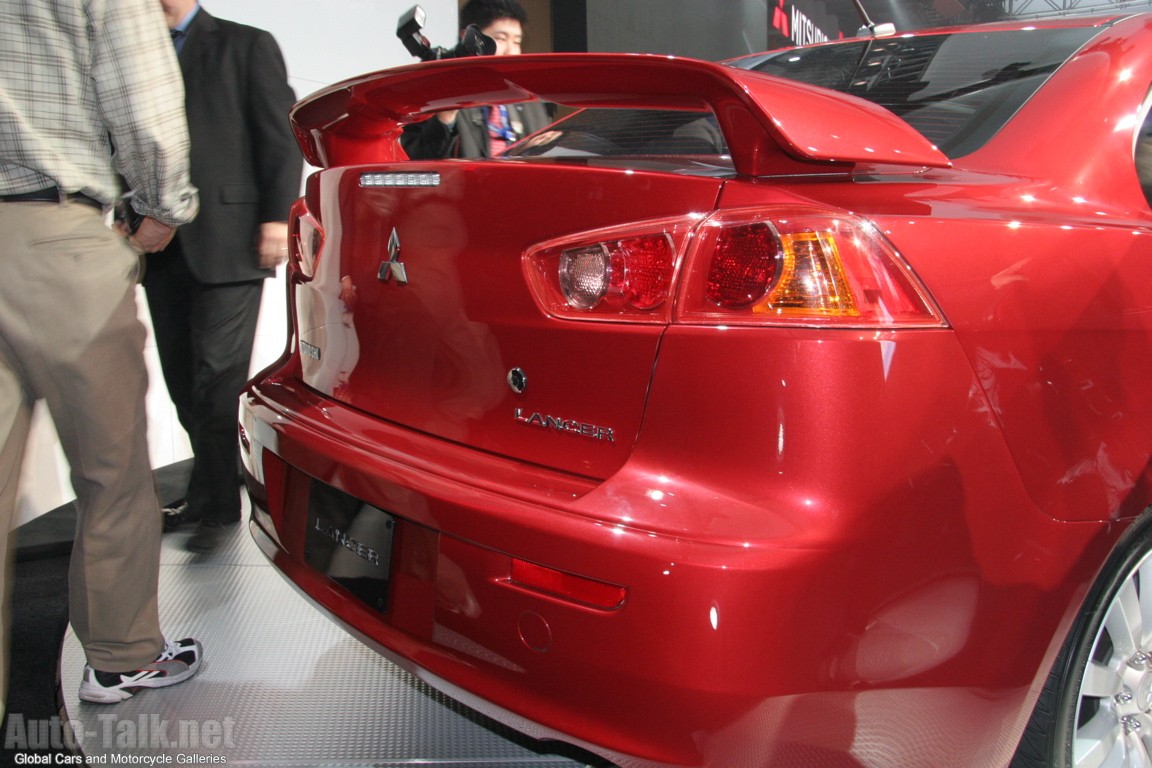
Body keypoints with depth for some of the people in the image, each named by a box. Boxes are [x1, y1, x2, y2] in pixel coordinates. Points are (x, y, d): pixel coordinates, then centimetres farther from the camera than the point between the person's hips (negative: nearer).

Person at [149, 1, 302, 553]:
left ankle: (219, 506, 2)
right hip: (163, 247, 6)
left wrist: (276, 218, -12)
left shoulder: (247, 46, 6)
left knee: (217, 378, -7)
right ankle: (208, 492, 20)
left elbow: (280, 139, -2)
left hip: (226, 243, -5)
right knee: (184, 381, 8)